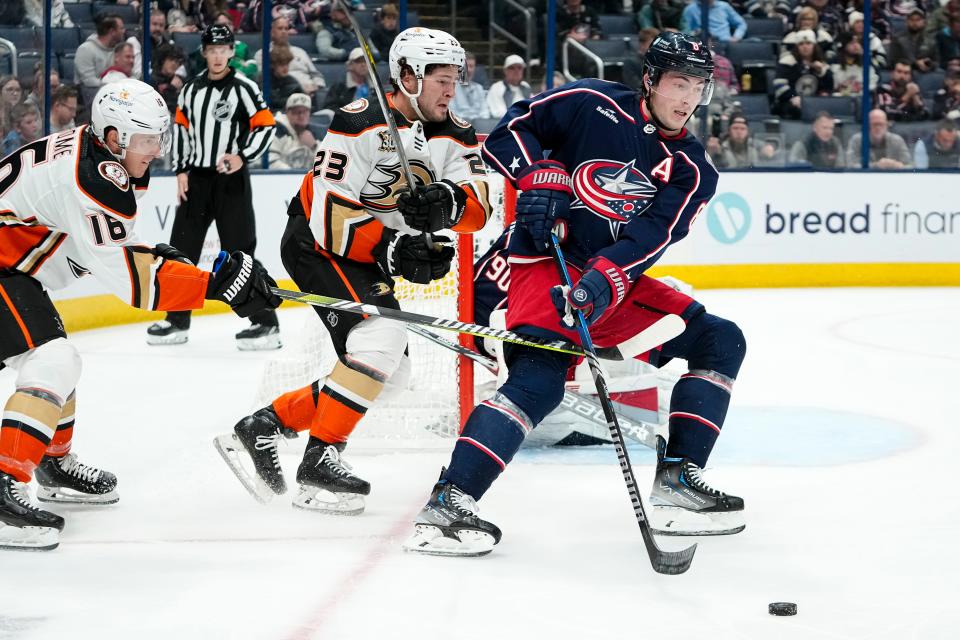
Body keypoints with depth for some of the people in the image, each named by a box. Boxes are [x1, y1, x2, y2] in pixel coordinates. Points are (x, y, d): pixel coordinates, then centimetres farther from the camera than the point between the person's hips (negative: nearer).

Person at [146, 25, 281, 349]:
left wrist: (243, 157, -19)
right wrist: (181, 170, 8)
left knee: (239, 251, -9)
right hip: (196, 178, 6)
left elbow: (266, 126, -7)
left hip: (231, 179, -6)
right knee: (181, 248, 7)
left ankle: (266, 324, -6)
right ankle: (177, 321, 17)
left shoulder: (244, 88, -7)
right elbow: (180, 127, 15)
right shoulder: (191, 88, 9)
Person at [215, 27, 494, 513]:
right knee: (380, 339, -27)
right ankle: (320, 461, -20)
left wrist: (448, 202, -34)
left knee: (389, 372, 10)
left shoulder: (455, 137, -1)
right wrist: (390, 249, -32)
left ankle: (264, 426, 16)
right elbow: (328, 215, -25)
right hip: (316, 244, -9)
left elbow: (478, 208, -12)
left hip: (368, 259, 9)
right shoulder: (361, 124, -22)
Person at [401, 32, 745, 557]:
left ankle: (676, 480, 0)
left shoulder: (691, 170, 3)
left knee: (720, 341, 0)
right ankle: (447, 504, -32)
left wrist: (603, 280, -28)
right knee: (538, 380, -28)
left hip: (619, 283, 6)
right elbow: (510, 130, 1)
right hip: (547, 265, -6)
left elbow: (650, 238, -12)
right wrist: (539, 179, -16)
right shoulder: (593, 104, -4)